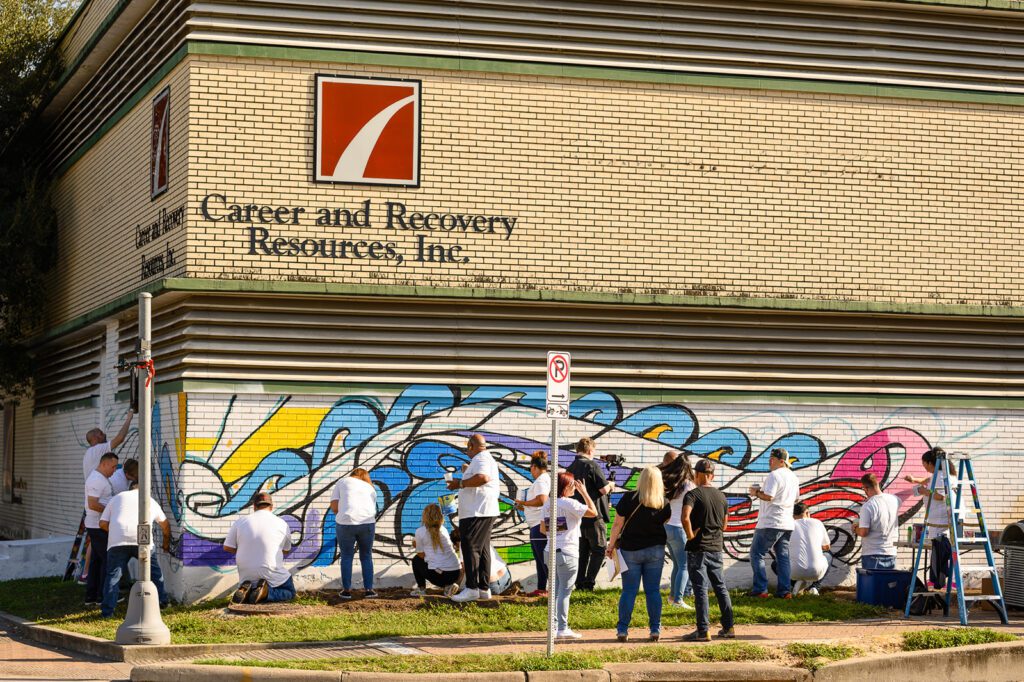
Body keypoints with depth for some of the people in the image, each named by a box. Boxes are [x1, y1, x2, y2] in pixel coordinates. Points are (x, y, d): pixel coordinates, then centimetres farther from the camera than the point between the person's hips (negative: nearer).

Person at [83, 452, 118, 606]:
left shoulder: (101, 478, 17)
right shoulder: (97, 480, -18)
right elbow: (93, 504, -25)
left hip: (97, 526, 11)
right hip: (99, 527, -11)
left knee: (96, 560, 12)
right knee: (108, 560, -5)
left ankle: (91, 596, 14)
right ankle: (103, 596, -2)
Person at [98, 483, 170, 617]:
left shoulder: (117, 497, 27)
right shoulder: (151, 501, 30)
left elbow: (103, 523, 19)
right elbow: (165, 524, 43)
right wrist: (166, 543, 59)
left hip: (117, 541, 0)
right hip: (142, 540, 0)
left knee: (113, 574, 4)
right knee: (153, 570, 21)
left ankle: (107, 610, -1)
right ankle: (160, 600, 27)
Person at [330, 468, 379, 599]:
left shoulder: (342, 482, 16)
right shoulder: (370, 488, 25)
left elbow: (334, 506, 6)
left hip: (346, 522, -2)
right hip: (368, 522, 2)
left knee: (346, 557, 11)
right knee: (366, 556, 16)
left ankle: (346, 590, 12)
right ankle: (369, 589, 16)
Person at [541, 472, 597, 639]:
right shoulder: (570, 504, -13)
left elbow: (543, 529, 13)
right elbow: (593, 512, -14)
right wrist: (584, 492, -6)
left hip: (550, 552, 7)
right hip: (567, 553, -7)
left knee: (555, 591, 13)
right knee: (565, 591, -3)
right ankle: (563, 629, -3)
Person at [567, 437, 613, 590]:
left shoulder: (570, 469, 10)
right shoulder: (592, 466, -13)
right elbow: (603, 489, -17)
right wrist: (610, 485, 6)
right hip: (594, 515, -7)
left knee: (582, 550, 14)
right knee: (599, 549, 1)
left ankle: (580, 582, 12)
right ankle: (589, 582, -7)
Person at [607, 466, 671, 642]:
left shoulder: (629, 498, -13)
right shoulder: (663, 502, -6)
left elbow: (617, 525, -9)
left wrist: (611, 545, 0)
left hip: (630, 549, -2)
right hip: (656, 549, 2)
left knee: (629, 590, 4)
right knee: (653, 590, 8)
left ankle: (623, 629, 5)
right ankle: (655, 629, 8)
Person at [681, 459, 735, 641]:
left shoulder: (693, 494, -12)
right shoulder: (721, 496, 9)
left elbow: (685, 518, -28)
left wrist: (690, 535, -16)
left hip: (698, 548, -6)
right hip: (716, 547, 6)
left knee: (700, 588, -4)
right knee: (720, 587, 15)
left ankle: (703, 631, -5)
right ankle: (728, 627, 19)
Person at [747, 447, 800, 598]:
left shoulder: (774, 475, -13)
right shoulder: (793, 477, 15)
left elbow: (768, 496, -22)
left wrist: (756, 492, -3)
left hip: (770, 523, -8)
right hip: (787, 524, 8)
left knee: (757, 554, -2)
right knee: (783, 557, 10)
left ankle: (760, 589, -7)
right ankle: (785, 590, 7)